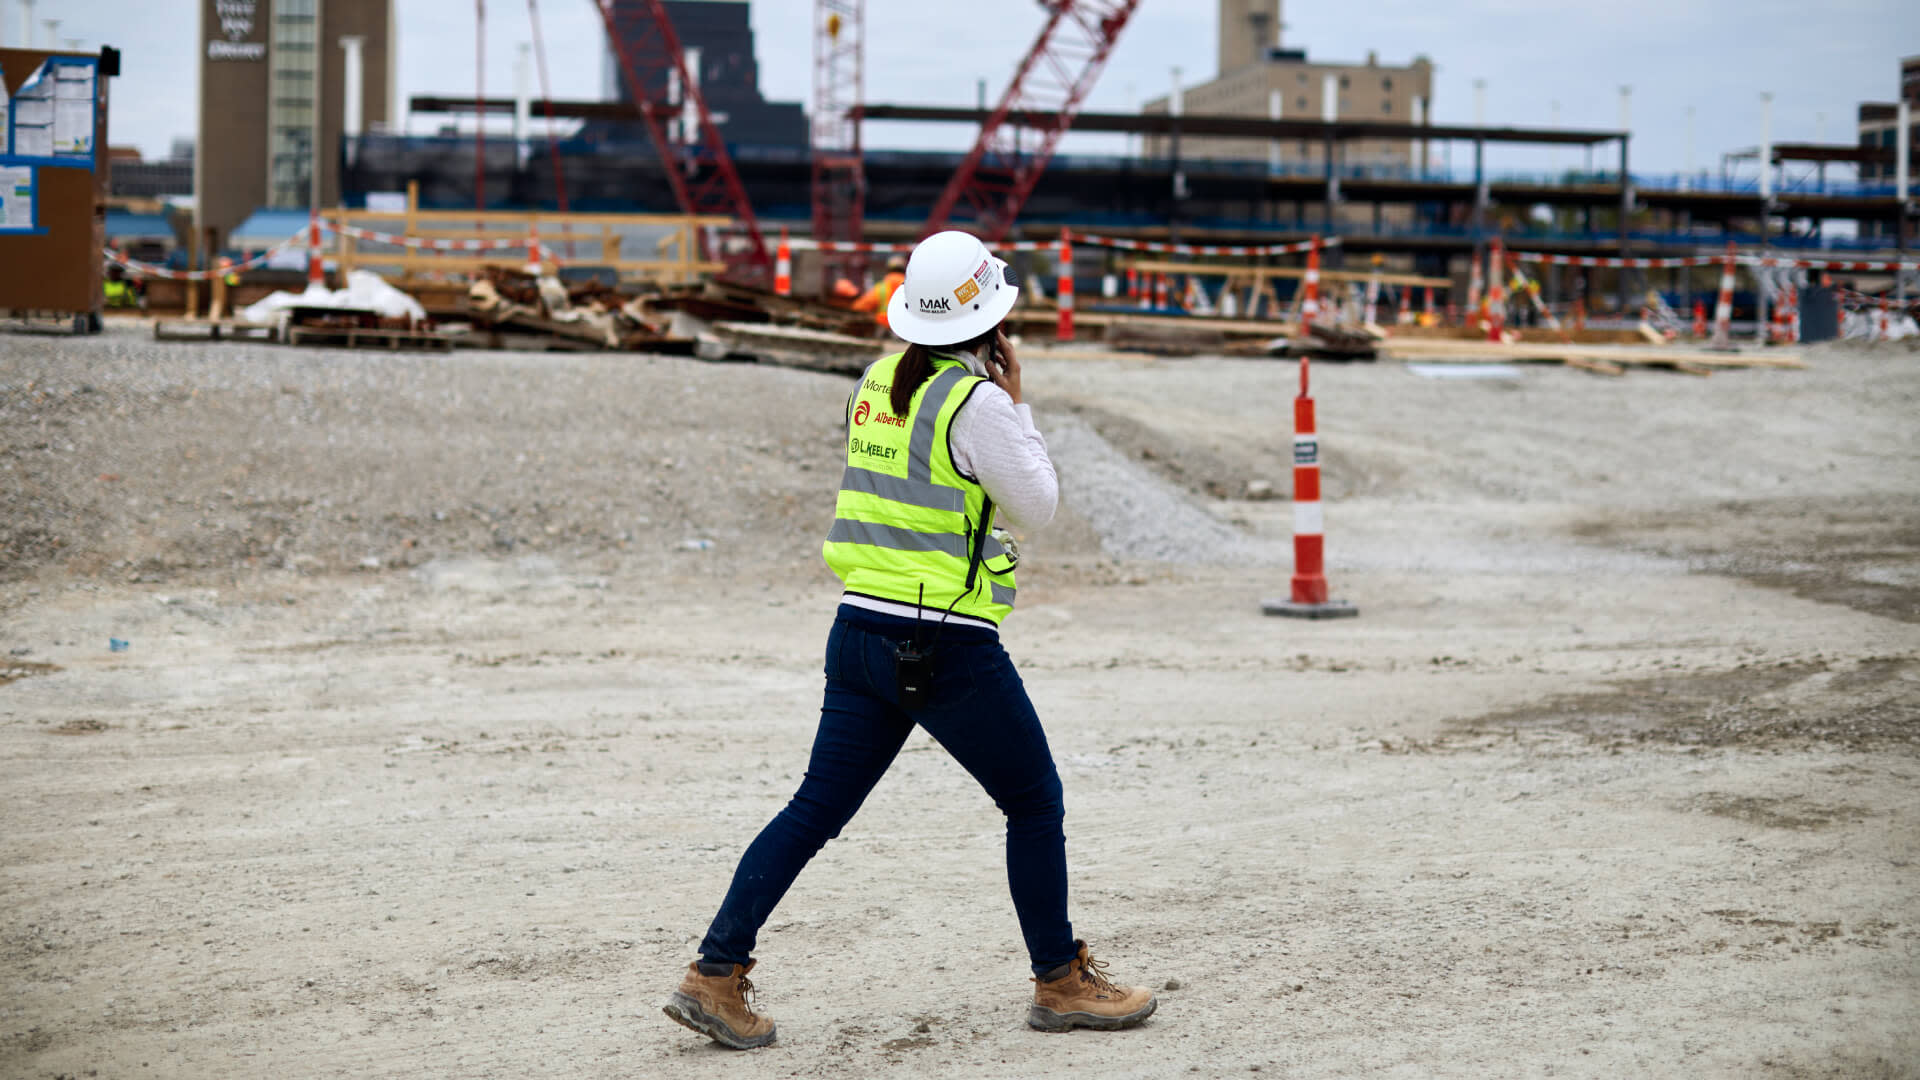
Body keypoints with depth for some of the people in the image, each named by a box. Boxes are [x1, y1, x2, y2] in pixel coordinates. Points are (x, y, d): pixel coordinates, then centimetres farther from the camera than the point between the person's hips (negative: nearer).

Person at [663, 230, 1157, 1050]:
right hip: (948, 647, -7)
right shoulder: (975, 402, -14)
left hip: (862, 629, 7)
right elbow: (1036, 507, -4)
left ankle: (715, 973, 5)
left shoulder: (877, 383, 8)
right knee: (1035, 803, 10)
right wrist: (1016, 401, 3)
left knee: (817, 808, 9)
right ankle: (1061, 983, 19)